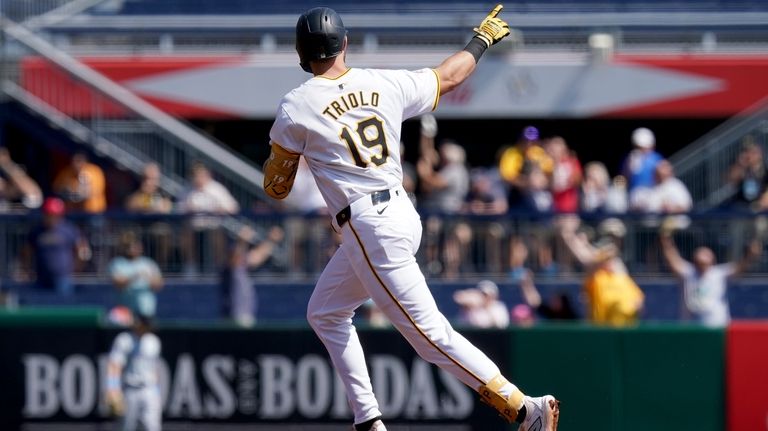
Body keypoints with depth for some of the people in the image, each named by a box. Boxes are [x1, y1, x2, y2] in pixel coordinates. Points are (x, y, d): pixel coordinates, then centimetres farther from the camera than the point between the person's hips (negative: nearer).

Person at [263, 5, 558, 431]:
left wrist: (274, 159, 24)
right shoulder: (386, 84, 5)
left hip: (370, 229, -8)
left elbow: (276, 188, 1)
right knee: (324, 313, 23)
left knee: (430, 333, -9)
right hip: (401, 215, 8)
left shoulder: (296, 108, -9)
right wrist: (481, 40, 40)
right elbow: (447, 77, 22)